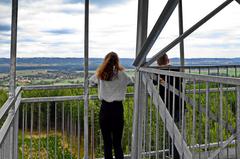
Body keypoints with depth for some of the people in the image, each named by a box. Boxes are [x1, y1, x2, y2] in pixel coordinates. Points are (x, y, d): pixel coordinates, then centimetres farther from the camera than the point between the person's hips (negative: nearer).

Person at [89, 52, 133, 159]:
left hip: (105, 109, 1)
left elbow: (91, 80, 20)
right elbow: (131, 81, 15)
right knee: (117, 143, 7)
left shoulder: (100, 74, 0)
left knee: (107, 142, 10)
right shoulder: (121, 74, -5)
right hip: (117, 109, -1)